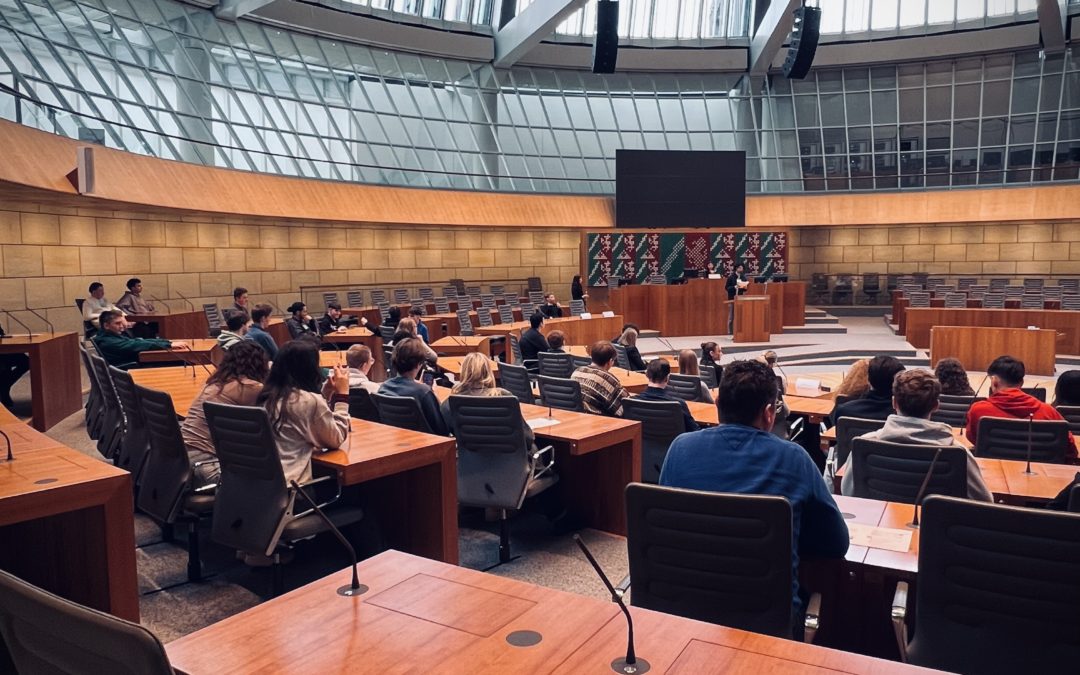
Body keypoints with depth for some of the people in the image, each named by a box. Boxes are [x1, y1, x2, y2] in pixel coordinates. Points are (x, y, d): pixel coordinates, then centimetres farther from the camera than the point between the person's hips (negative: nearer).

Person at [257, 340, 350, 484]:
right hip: (290, 484, -7)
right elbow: (336, 440, 0)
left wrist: (326, 394, 17)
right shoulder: (310, 401, -15)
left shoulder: (267, 396, 7)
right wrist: (342, 394, 2)